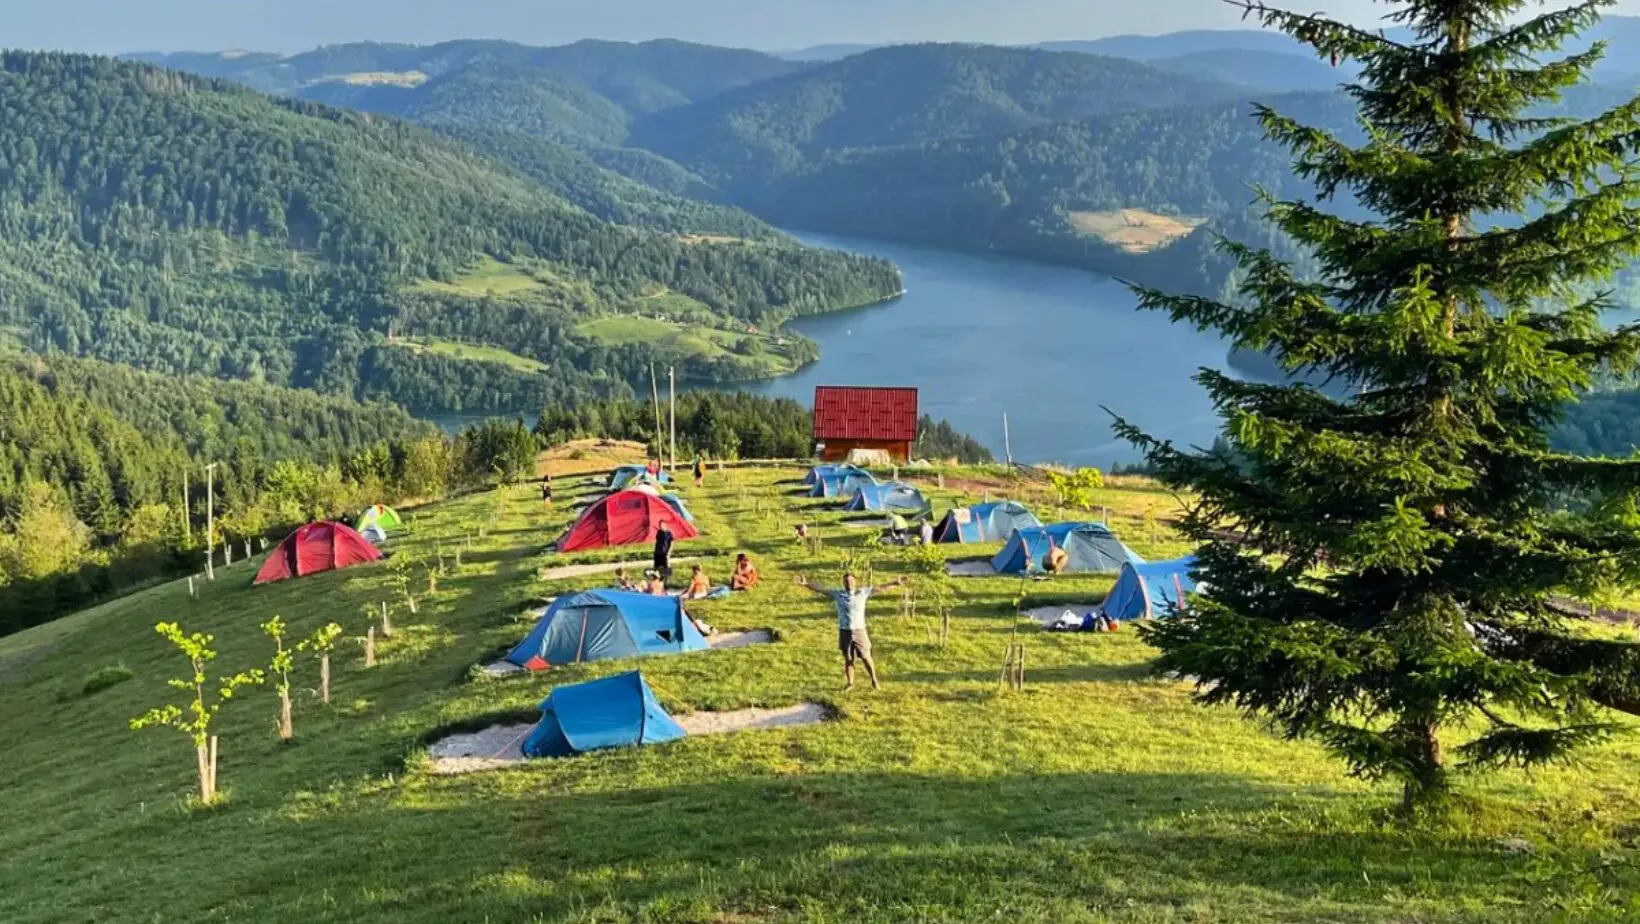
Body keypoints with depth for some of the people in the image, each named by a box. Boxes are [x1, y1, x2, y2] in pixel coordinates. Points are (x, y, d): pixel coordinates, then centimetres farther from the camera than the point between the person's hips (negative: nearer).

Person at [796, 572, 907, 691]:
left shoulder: (862, 592, -2)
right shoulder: (838, 594, 0)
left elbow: (880, 588, -3)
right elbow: (821, 590, -1)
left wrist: (895, 583, -8)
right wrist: (805, 584, -9)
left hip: (860, 632, -1)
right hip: (844, 632, 1)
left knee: (866, 658, 5)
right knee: (848, 659, 9)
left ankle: (874, 680, 24)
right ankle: (849, 683, 22)